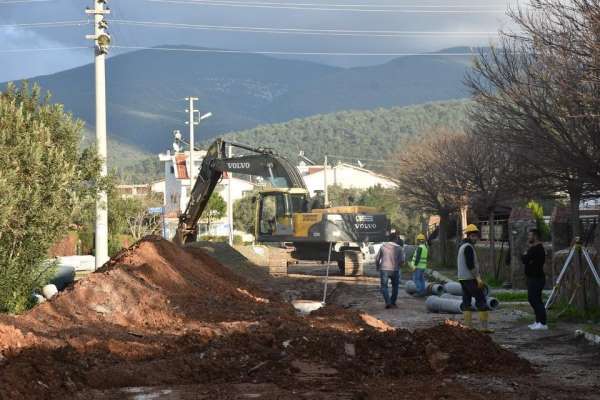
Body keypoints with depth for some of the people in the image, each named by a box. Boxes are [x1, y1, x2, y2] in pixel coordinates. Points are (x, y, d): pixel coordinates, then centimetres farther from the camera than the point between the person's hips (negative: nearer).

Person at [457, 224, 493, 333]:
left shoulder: (462, 246, 17)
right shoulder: (468, 247, -13)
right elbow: (470, 265, -21)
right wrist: (478, 278, -20)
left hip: (462, 278, 10)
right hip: (471, 279, -10)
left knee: (466, 302, 7)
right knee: (481, 300, -6)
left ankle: (467, 326, 3)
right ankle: (484, 326, -8)